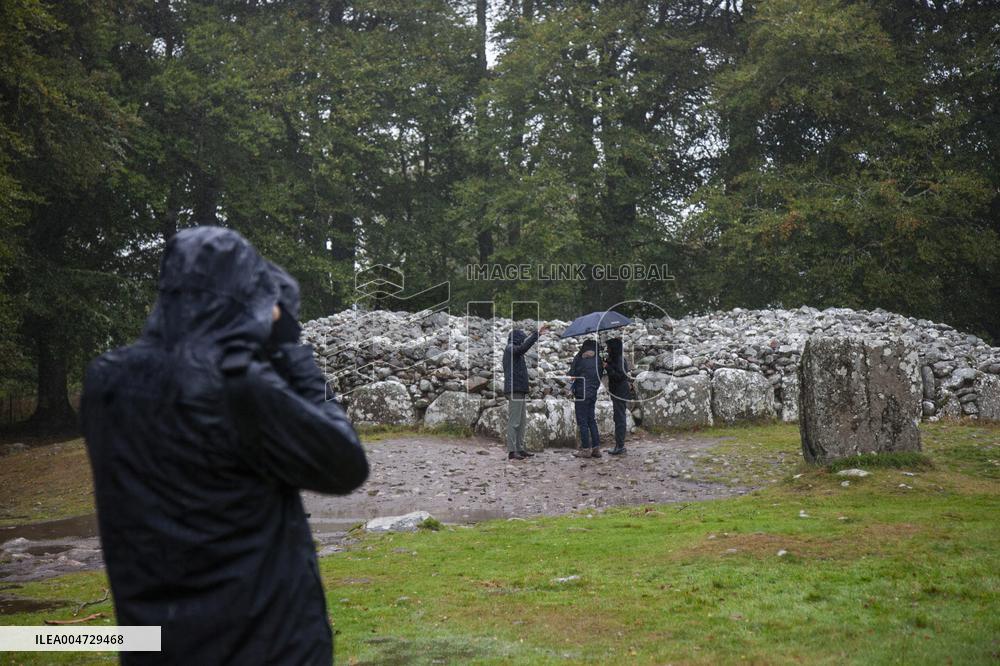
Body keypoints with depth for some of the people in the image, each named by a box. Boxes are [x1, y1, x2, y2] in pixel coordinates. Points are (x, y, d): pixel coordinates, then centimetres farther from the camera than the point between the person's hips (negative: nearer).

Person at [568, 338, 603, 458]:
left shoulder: (579, 359, -12)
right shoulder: (598, 360, 5)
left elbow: (572, 375, -7)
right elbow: (601, 375, 12)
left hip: (581, 394, -6)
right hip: (593, 394, 6)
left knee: (583, 422, -2)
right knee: (592, 421, 13)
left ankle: (586, 449, -1)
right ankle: (596, 448, 12)